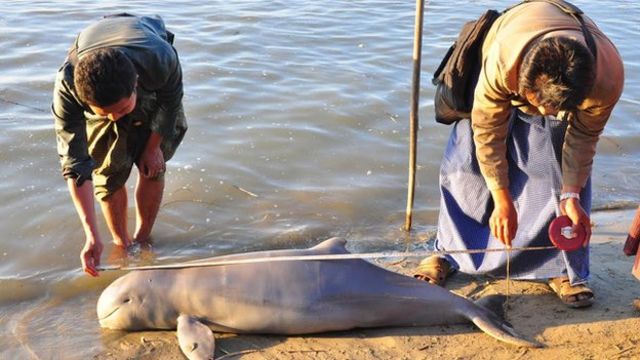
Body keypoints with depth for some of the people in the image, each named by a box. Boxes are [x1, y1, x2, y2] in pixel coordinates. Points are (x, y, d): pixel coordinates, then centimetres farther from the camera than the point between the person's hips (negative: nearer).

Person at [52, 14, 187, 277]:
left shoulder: (161, 59, -46)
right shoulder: (67, 87, -43)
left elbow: (171, 100, -20)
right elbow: (74, 163, -37)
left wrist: (153, 146, -8)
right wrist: (91, 234, -42)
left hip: (152, 90, 0)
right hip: (94, 88, 0)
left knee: (153, 166, -2)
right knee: (109, 171, -5)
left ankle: (142, 239, 20)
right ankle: (121, 245, 17)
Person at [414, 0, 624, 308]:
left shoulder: (608, 79, -39)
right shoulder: (501, 63, -45)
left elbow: (583, 136, -18)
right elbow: (487, 131, -29)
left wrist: (571, 195, -23)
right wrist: (502, 200, -24)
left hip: (570, 94, 1)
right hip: (507, 87, -1)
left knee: (570, 175, -12)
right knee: (466, 165, -4)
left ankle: (562, 269, 4)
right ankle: (448, 253, 13)